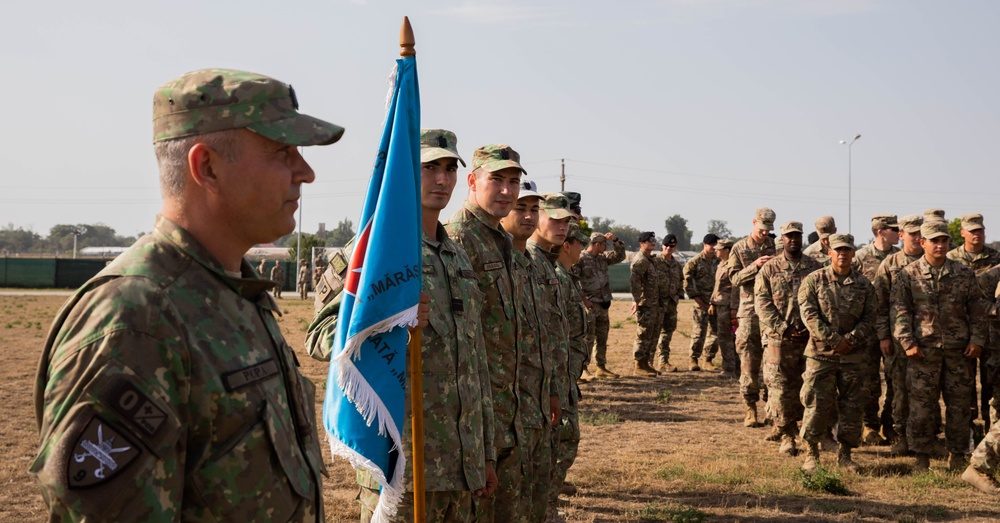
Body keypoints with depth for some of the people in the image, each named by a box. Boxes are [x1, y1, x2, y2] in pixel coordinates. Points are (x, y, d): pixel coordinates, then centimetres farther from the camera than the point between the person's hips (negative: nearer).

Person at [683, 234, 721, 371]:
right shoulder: (695, 261, -3)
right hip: (701, 301, -5)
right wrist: (695, 296, -10)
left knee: (715, 331, 6)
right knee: (699, 331, -7)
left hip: (716, 301, 5)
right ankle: (694, 360, 1)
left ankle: (708, 360, 16)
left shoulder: (718, 261, 11)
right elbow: (686, 280, -5)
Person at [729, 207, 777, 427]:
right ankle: (750, 409, 4)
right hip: (750, 311, -1)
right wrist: (755, 266, -16)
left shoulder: (776, 246, 8)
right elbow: (735, 278, -2)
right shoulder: (739, 248, 6)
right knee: (750, 361, -1)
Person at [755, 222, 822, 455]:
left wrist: (811, 328, -8)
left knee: (802, 386, 9)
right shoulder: (769, 268, 4)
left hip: (809, 337, 2)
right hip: (779, 338, -2)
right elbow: (762, 302, -3)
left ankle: (786, 425, 27)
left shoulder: (814, 267, 8)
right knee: (780, 387, -5)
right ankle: (787, 437, 1)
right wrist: (783, 329, -11)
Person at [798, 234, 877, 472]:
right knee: (816, 404, -3)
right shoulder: (814, 280, 0)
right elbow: (809, 315, -8)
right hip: (821, 353, -2)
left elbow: (869, 319, 4)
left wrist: (850, 339, -12)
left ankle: (845, 453, 19)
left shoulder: (864, 284, 8)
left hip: (854, 355, 3)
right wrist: (834, 339, -14)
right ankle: (812, 453, 9)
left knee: (852, 406, 6)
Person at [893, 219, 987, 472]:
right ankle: (922, 458, 11)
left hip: (958, 349, 2)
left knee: (959, 404, 8)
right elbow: (900, 311, -2)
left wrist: (977, 339, 1)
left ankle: (957, 456, 20)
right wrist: (908, 343, -10)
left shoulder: (964, 274, 7)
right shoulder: (908, 275, 0)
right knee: (921, 405, 1)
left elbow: (976, 309, 10)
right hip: (924, 350, -2)